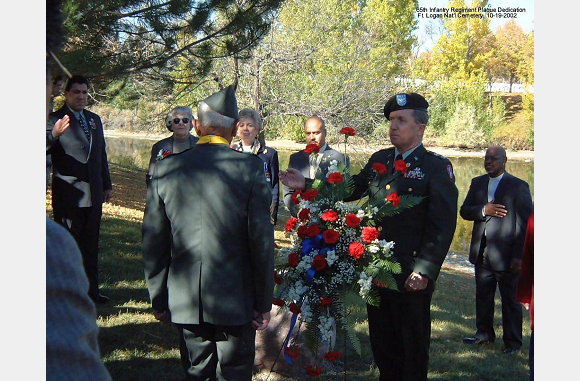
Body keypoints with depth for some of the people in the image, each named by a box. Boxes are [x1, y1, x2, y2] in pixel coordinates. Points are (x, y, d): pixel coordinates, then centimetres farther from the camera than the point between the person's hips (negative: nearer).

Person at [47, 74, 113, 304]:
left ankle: (91, 290, 19)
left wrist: (107, 184, 19)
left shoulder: (94, 119, 16)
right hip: (68, 194, -6)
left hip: (93, 194, 6)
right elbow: (46, 146, -18)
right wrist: (54, 134, -37)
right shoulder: (55, 119, -4)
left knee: (90, 244, 11)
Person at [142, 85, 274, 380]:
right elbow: (262, 239, -10)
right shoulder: (250, 167, -10)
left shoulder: (165, 169, -3)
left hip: (184, 300, 3)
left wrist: (158, 298, 11)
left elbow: (153, 242, 1)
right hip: (236, 299, -2)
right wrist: (264, 303, -1)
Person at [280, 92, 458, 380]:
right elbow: (350, 190, 15)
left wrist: (425, 270, -18)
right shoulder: (378, 160, 10)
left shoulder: (437, 167, -9)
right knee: (381, 338, 17)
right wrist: (307, 185, 5)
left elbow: (443, 225, -13)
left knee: (413, 342, 9)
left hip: (411, 275, -6)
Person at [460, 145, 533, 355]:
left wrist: (519, 255, -15)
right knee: (483, 296, 16)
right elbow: (464, 211, 6)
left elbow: (525, 223, -9)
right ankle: (484, 333, 32)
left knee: (510, 300, 6)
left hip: (506, 253, -5)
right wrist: (484, 210, -15)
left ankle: (513, 341, 18)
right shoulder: (477, 183, 11)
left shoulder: (518, 186, -6)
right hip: (481, 252, 5)